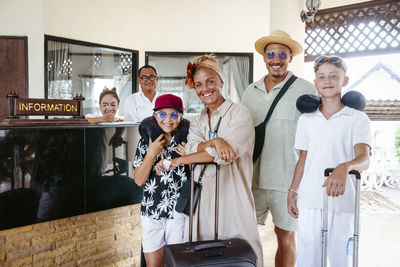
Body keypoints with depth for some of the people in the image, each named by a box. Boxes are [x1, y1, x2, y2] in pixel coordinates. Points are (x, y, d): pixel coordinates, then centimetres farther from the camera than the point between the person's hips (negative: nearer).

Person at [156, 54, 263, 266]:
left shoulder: (239, 113, -4)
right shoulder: (197, 122, 14)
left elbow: (228, 152, -17)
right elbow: (192, 147, -3)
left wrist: (178, 161, -13)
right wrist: (215, 141, -24)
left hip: (233, 194, -4)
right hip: (205, 195, 5)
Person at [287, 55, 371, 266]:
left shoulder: (358, 119, -2)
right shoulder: (306, 119, 9)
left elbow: (363, 159, -15)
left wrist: (344, 167, -37)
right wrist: (292, 192, 12)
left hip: (342, 202, -2)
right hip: (309, 201, 3)